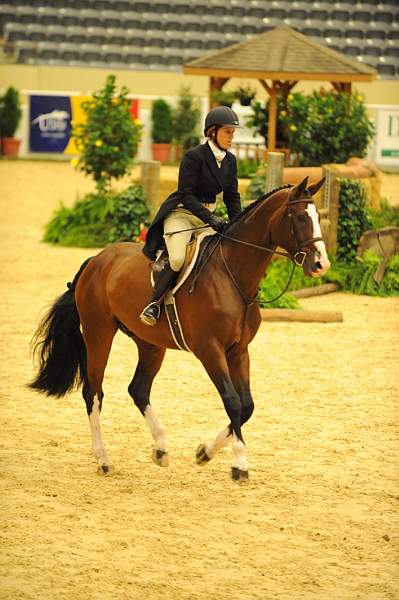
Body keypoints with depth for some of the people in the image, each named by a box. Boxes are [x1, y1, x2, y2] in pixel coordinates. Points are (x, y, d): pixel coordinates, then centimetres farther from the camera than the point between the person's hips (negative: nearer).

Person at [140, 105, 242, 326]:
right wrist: (210, 219, -26)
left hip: (207, 216, 7)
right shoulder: (194, 157, -16)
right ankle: (154, 303, -14)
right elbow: (186, 194, -19)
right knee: (177, 260, -29)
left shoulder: (230, 161, 6)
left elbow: (232, 196, 11)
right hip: (181, 214, -7)